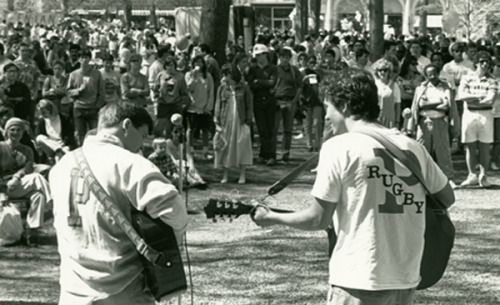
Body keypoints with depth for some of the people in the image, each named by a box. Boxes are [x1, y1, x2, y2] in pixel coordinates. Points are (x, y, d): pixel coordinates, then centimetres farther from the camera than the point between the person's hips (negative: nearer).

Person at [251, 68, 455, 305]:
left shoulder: (339, 147, -9)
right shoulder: (413, 147, 6)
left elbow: (319, 219, -7)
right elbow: (447, 197, 16)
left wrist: (271, 218, 9)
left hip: (360, 280, -6)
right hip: (406, 280, 6)